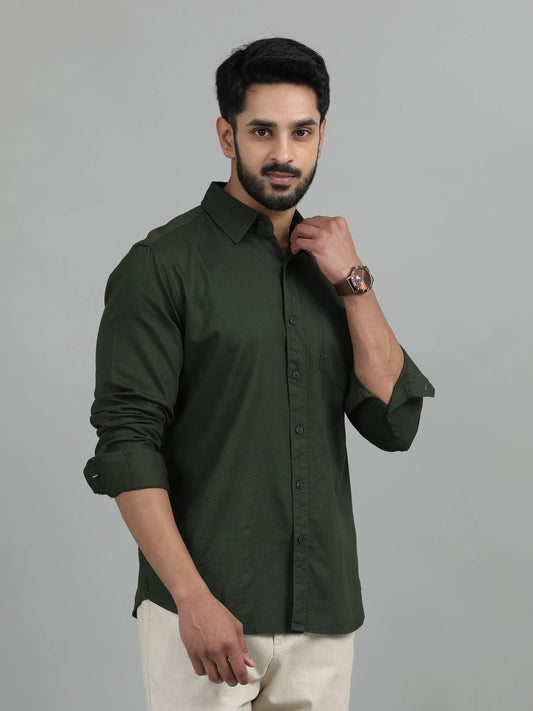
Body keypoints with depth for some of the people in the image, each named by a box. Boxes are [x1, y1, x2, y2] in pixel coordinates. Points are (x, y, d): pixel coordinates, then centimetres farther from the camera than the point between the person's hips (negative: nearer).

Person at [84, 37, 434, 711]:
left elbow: (395, 422, 3)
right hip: (205, 614, -5)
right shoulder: (162, 264, -6)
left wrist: (353, 282, -5)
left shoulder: (331, 266, 12)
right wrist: (193, 598, -18)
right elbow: (126, 449, -12)